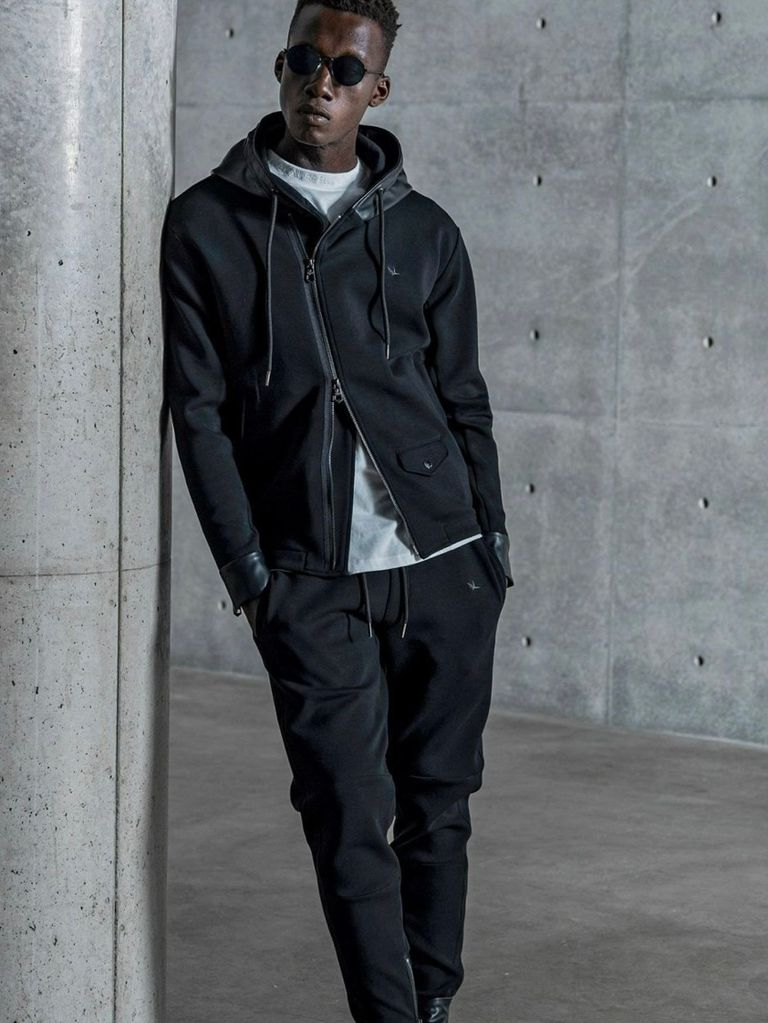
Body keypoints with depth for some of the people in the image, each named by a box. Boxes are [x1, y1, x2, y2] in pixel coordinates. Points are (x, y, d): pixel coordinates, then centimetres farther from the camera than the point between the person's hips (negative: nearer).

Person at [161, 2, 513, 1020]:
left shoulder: (425, 232, 10)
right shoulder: (207, 225, 4)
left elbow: (465, 402, 12)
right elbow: (198, 408, 1)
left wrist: (490, 551, 6)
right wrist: (249, 569, -5)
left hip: (444, 567, 2)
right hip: (312, 585, -2)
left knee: (439, 804, 7)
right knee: (353, 821, -5)